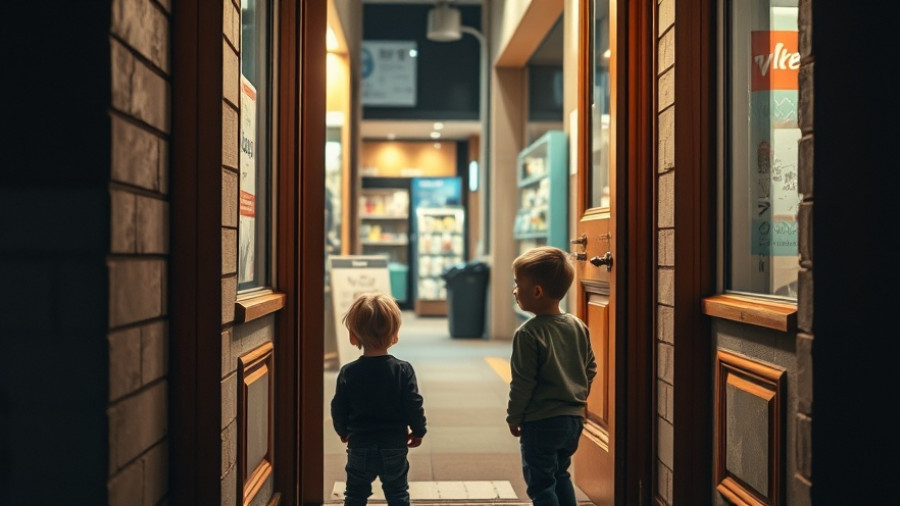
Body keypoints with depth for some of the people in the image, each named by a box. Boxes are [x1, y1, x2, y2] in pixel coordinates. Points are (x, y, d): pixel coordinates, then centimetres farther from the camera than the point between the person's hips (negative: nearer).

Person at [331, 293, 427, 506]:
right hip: (394, 447, 0)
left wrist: (343, 431, 19)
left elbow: (338, 409, -1)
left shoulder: (347, 372, -9)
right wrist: (418, 431, 9)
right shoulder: (403, 370, -11)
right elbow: (414, 406, -9)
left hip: (359, 447, 0)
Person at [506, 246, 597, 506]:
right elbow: (591, 368, 11)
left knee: (540, 484, 4)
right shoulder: (578, 326, 3)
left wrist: (514, 417, -3)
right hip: (574, 418, 7)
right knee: (561, 475, 23)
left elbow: (522, 382, -15)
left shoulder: (528, 333, -18)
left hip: (541, 423, -7)